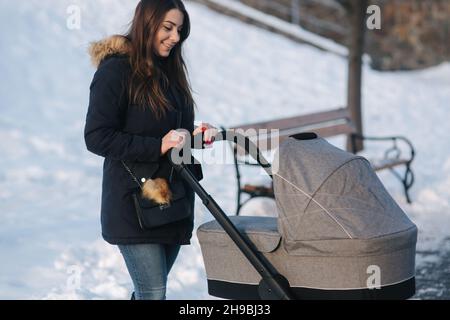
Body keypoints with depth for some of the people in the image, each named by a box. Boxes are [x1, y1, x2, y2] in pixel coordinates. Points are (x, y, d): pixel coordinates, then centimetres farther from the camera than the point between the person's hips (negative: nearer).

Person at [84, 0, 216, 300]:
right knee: (153, 293, -9)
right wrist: (158, 146, -21)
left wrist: (198, 134, -1)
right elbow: (96, 137, -16)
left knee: (151, 290, 13)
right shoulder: (116, 70, -11)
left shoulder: (170, 70, 14)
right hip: (134, 204, -7)